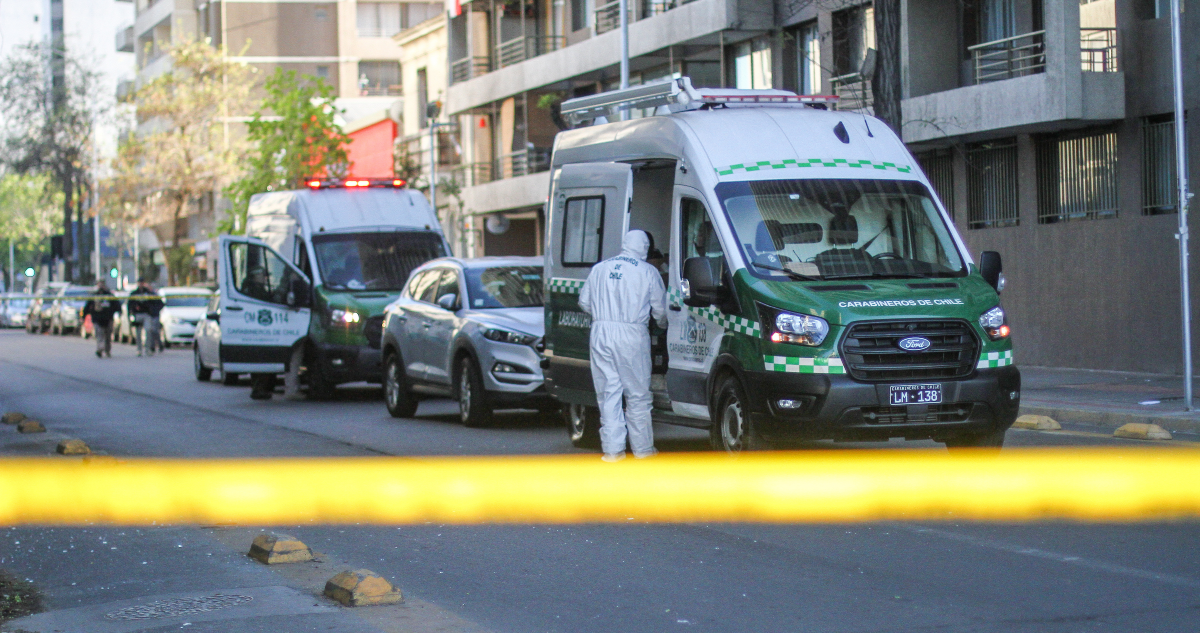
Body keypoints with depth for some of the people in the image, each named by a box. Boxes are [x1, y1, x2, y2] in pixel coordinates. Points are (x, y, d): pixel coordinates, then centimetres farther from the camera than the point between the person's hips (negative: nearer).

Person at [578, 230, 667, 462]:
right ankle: (642, 447, 9)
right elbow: (660, 309, 7)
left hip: (601, 333, 3)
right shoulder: (647, 272, 2)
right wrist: (664, 325, 29)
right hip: (631, 335, -3)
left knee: (608, 393, 7)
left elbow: (584, 302, 17)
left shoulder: (599, 269, 12)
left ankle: (612, 449, 6)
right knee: (637, 395, 5)